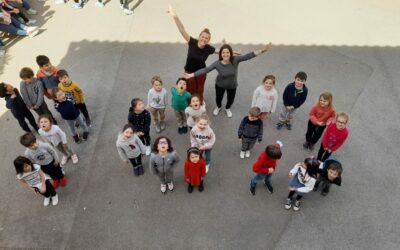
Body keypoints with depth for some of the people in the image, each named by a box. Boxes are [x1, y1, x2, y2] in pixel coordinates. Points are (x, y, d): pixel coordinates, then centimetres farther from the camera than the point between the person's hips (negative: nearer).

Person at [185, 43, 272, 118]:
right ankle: (218, 107, 63)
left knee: (231, 100, 23)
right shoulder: (217, 63, -30)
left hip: (232, 86, 1)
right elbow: (205, 70, -30)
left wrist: (262, 50, -42)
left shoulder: (235, 60, -29)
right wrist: (191, 75, -36)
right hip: (220, 85, -1)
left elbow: (248, 56, -33)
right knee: (218, 98, 24)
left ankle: (227, 108, 62)